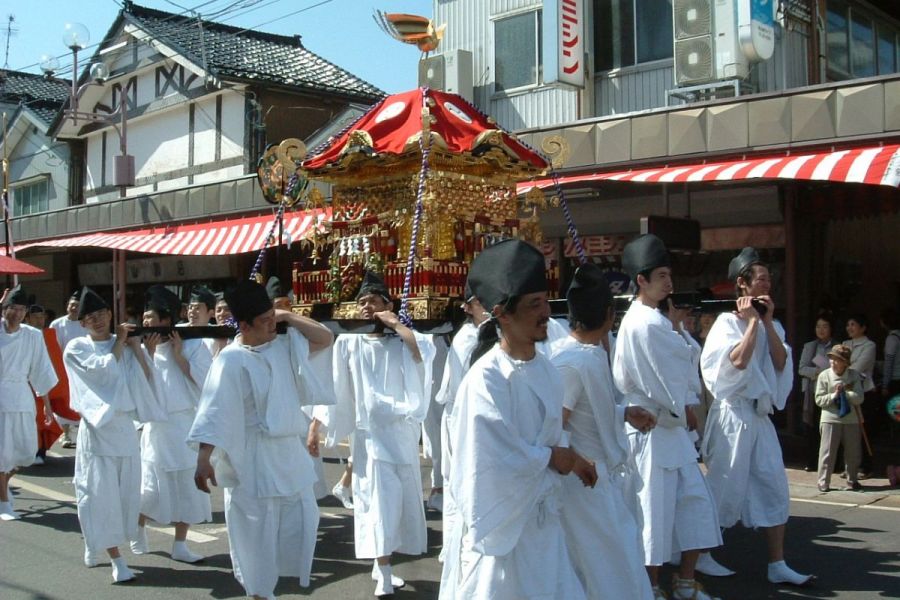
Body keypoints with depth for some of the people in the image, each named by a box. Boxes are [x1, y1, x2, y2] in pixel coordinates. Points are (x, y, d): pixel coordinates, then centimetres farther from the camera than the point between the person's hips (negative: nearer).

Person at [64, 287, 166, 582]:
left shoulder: (126, 346, 8)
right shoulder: (77, 348, -1)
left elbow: (145, 379, -2)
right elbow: (105, 369, -17)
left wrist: (136, 346, -7)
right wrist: (118, 342, -5)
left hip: (125, 426, 4)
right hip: (97, 427, -4)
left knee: (126, 491, 9)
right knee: (100, 492, -5)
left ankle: (94, 542, 32)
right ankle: (116, 558, 4)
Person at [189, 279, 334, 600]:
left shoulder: (283, 346, 4)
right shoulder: (231, 360, -16)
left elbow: (326, 339, 7)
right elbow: (214, 411, -21)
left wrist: (289, 317, -1)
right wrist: (203, 460, -28)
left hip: (289, 449, 7)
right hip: (253, 456, -7)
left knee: (303, 518, 12)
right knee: (256, 529, 3)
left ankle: (275, 573, 30)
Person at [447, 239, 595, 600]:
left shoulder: (544, 368, 3)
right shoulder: (486, 378, -22)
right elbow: (499, 458, -23)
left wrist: (569, 458, -4)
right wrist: (553, 459, -11)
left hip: (543, 516, 7)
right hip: (504, 520, -7)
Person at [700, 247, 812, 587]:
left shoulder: (772, 325, 13)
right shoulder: (728, 322, -6)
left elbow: (781, 364, -1)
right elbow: (737, 360, -21)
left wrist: (767, 321, -5)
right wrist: (753, 321, -11)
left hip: (761, 416, 6)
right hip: (733, 415, -6)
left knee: (774, 489, 4)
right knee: (726, 488, 1)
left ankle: (777, 565, 11)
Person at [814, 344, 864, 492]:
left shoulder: (854, 376, 0)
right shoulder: (824, 376, -3)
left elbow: (859, 398, -6)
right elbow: (819, 399, -4)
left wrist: (844, 393, -17)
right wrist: (834, 395, -16)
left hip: (851, 420, 2)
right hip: (830, 419, -2)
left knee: (853, 452, 11)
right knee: (827, 452, -2)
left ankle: (852, 480, 28)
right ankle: (823, 482, 6)